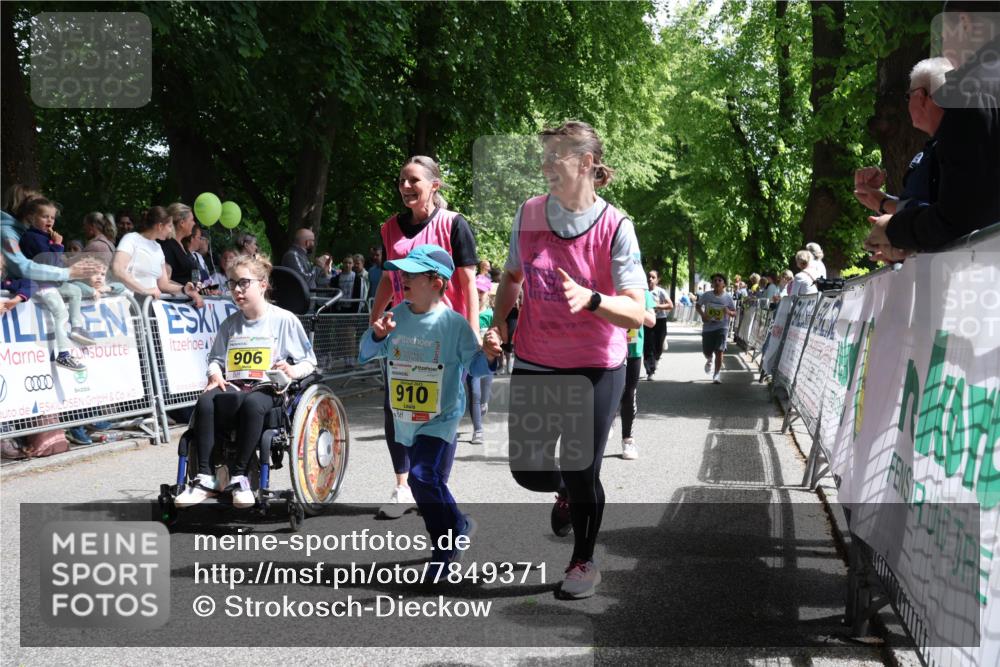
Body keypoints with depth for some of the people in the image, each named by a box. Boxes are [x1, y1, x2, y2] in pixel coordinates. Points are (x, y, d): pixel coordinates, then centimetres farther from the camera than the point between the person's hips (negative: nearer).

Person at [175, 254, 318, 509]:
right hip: (233, 389, 4)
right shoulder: (230, 324, 19)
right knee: (205, 402, -30)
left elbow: (309, 361, 8)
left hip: (268, 391, -4)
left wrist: (293, 370, -14)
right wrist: (215, 374, 2)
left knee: (252, 403, -40)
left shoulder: (284, 320, 6)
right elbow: (215, 358, 25)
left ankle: (239, 476, -30)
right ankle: (206, 478, -27)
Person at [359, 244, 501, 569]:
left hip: (441, 419, -6)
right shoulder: (396, 316, 2)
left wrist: (487, 357, -32)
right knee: (422, 480, 15)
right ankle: (458, 525, 37)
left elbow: (474, 366, -10)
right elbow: (365, 355, 5)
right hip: (405, 420, 7)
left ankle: (446, 547, -2)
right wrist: (377, 335, -14)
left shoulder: (453, 323, -13)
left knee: (424, 476, -20)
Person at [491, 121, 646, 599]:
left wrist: (590, 299, -35)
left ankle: (583, 562, 29)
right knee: (527, 469, 6)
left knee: (582, 473, 3)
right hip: (534, 363, 4)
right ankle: (567, 493, 43)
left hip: (595, 368, -4)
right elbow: (512, 276, 15)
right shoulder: (529, 214, -2)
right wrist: (498, 322, 0)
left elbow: (635, 313, -18)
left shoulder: (615, 228, -14)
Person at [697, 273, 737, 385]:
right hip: (708, 327, 2)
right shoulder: (706, 295, -3)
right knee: (706, 352, 7)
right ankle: (709, 361, 45)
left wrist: (729, 312, -21)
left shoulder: (728, 297, -4)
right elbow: (698, 306, 11)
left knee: (719, 351, -10)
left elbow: (734, 313, 3)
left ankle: (717, 374, 1)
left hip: (722, 327, -1)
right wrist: (702, 315, -9)